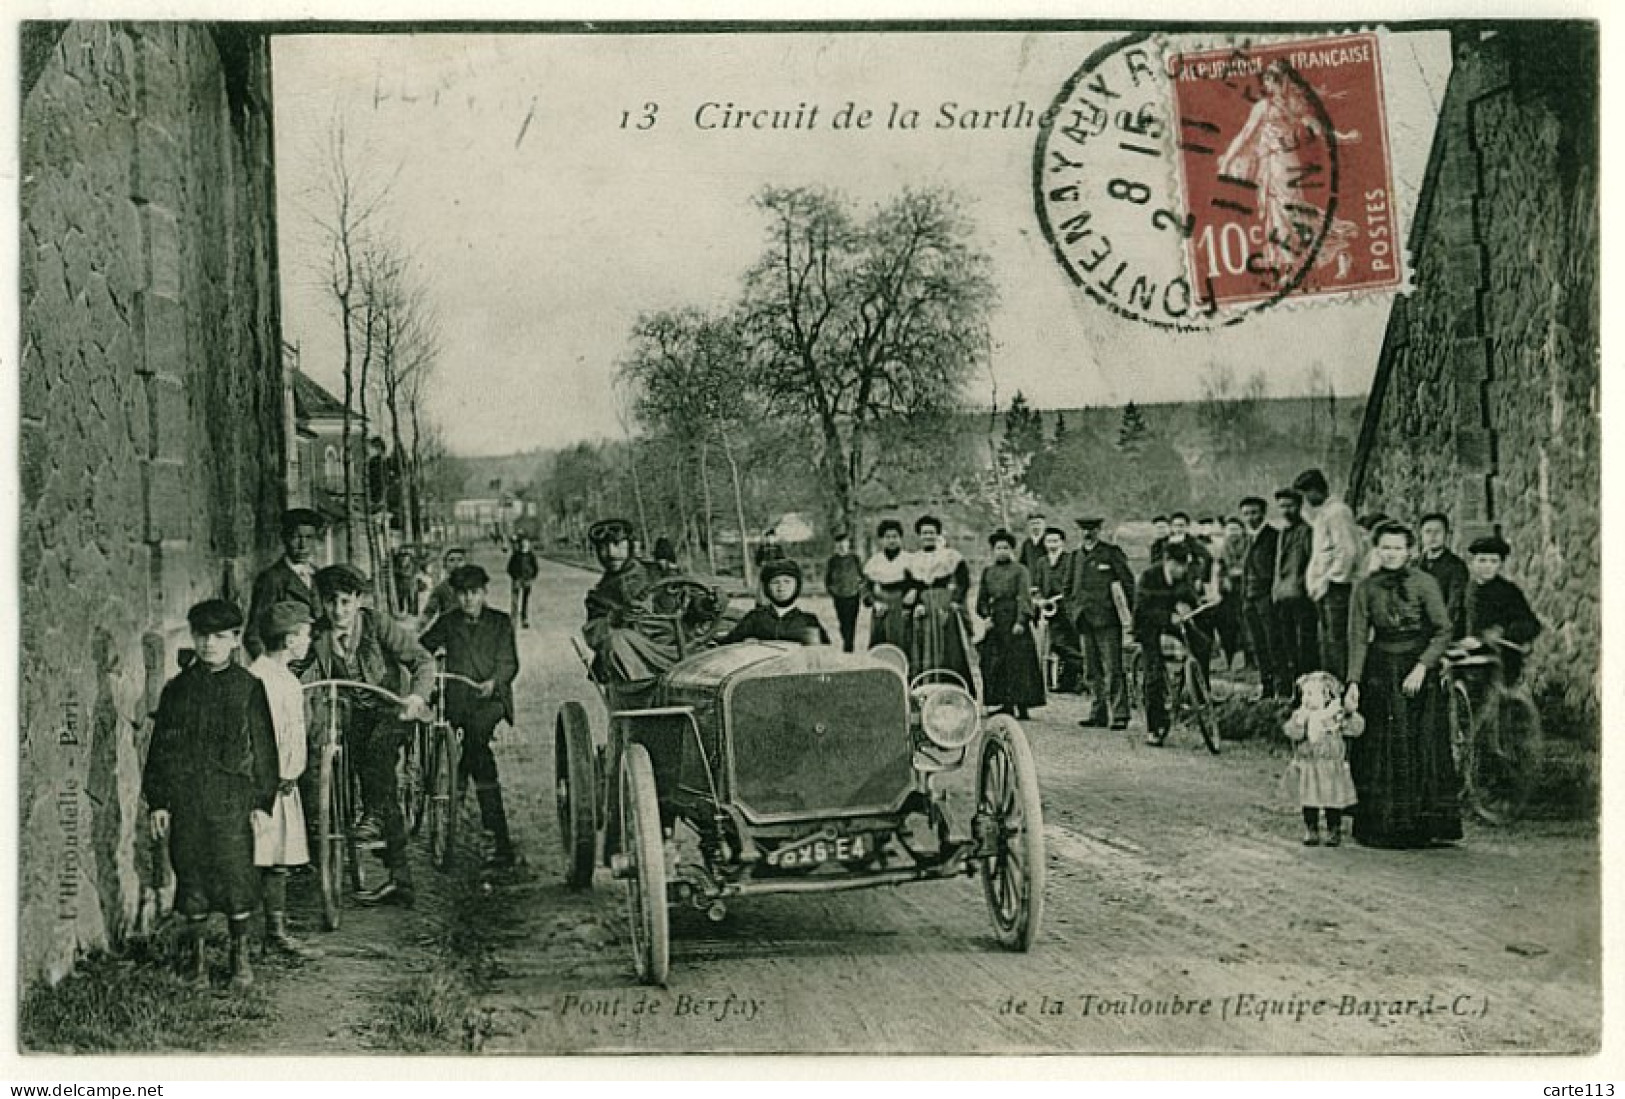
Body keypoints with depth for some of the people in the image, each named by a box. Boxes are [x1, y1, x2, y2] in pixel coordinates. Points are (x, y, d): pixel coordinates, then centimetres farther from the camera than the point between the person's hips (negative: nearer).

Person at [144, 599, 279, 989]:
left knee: (237, 876, -3)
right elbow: (160, 747, 10)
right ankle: (196, 958, 16)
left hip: (232, 799, -2)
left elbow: (263, 748, 4)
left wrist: (261, 801, -1)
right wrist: (158, 801, 4)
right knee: (192, 880, 5)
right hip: (185, 800, 2)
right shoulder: (177, 689, 8)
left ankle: (241, 957, 10)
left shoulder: (249, 687, 3)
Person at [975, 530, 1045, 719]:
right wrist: (985, 616, 2)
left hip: (1014, 622, -5)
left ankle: (1022, 707, -7)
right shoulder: (988, 572, 16)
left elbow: (1024, 597, -7)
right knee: (994, 666, 2)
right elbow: (982, 599, 19)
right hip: (995, 623, 5)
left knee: (1018, 664, -8)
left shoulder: (1020, 570, 0)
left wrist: (1021, 621, -16)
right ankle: (1006, 705, 8)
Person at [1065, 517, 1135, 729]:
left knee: (1113, 669, -8)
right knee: (1091, 670, 8)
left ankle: (1119, 714, -7)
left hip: (1107, 618, -6)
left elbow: (1128, 582, -2)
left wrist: (1126, 612, -5)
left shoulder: (1111, 553, -1)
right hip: (1085, 620, 6)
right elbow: (1069, 586, 25)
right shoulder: (1076, 555, 16)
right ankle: (1098, 713, 14)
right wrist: (1071, 608, 12)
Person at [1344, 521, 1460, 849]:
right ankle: (1382, 828, 8)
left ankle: (1420, 827, 5)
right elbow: (1358, 637, 1)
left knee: (1421, 746, -1)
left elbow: (1443, 630, -5)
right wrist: (1354, 682, -9)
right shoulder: (1365, 588, 3)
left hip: (1419, 669, -2)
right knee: (1380, 749, 1)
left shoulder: (1424, 583, -3)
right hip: (1380, 671, 2)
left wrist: (1421, 667, -16)